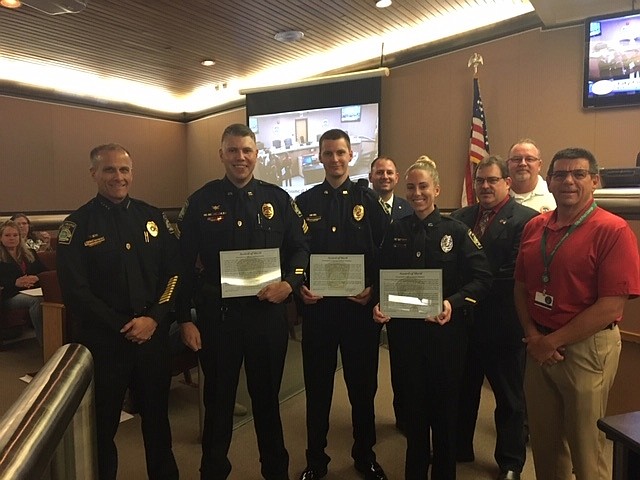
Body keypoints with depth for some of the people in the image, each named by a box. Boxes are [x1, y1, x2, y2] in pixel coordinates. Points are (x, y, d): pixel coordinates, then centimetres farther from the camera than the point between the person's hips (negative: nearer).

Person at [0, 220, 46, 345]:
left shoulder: (30, 254, 23)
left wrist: (36, 278, -8)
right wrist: (16, 282, -21)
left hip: (32, 291, 3)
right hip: (11, 296, -3)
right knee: (36, 300, -35)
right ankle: (42, 341, -31)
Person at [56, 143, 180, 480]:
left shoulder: (152, 217, 5)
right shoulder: (77, 225, -3)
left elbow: (174, 271, 2)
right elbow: (75, 291, -9)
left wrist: (154, 318, -11)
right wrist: (123, 326, -12)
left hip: (154, 335, 3)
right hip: (103, 340, -2)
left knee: (157, 417, 17)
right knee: (101, 424, 13)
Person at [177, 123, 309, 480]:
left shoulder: (279, 199, 2)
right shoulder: (201, 202, -1)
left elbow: (301, 248, 4)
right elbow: (184, 264, -2)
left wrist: (289, 283, -15)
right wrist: (185, 319, -5)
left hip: (268, 313, 1)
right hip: (217, 315, -1)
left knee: (267, 397, 17)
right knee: (218, 399, 15)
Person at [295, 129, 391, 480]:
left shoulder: (368, 199, 3)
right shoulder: (305, 202, 6)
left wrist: (374, 288, -12)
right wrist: (300, 287, -9)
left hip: (360, 304, 0)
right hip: (317, 305, 1)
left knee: (363, 384, 13)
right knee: (317, 385, 11)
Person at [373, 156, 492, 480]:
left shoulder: (456, 231, -4)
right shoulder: (396, 231, 4)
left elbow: (482, 277, -9)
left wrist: (454, 302, -24)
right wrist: (379, 305, -12)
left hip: (445, 329, -2)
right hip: (404, 329, 2)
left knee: (444, 404, 12)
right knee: (413, 401, 16)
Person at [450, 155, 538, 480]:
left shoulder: (525, 219, -10)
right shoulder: (460, 217, 7)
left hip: (502, 323, -5)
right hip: (463, 319, 5)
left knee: (509, 397, 15)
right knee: (462, 390, 20)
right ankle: (459, 449, 40)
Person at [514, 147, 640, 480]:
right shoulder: (535, 227, 6)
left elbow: (611, 306, -17)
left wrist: (552, 341, -13)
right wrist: (533, 336, -5)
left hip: (587, 348, -5)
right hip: (539, 347, 5)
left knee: (585, 449, 11)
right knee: (543, 441, 18)